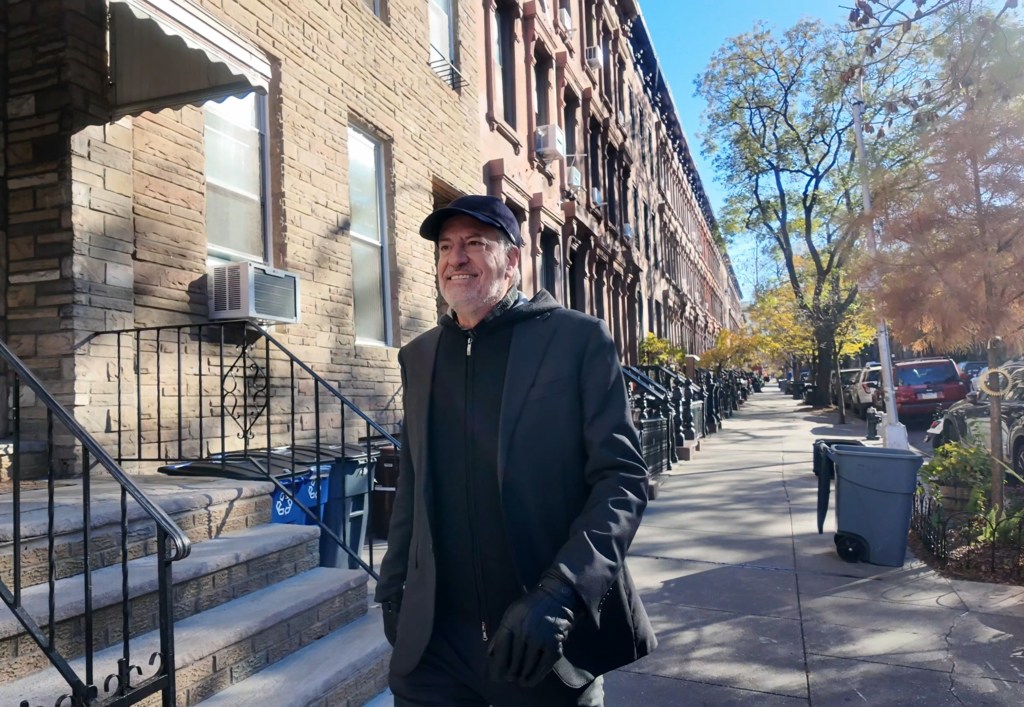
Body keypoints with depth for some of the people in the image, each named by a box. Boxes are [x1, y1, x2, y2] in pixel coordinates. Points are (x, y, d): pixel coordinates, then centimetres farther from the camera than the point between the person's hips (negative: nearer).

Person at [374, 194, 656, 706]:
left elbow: (622, 477, -11)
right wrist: (393, 589, 10)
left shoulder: (578, 339, -6)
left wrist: (558, 594, -20)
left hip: (550, 645, -3)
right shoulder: (419, 357, 8)